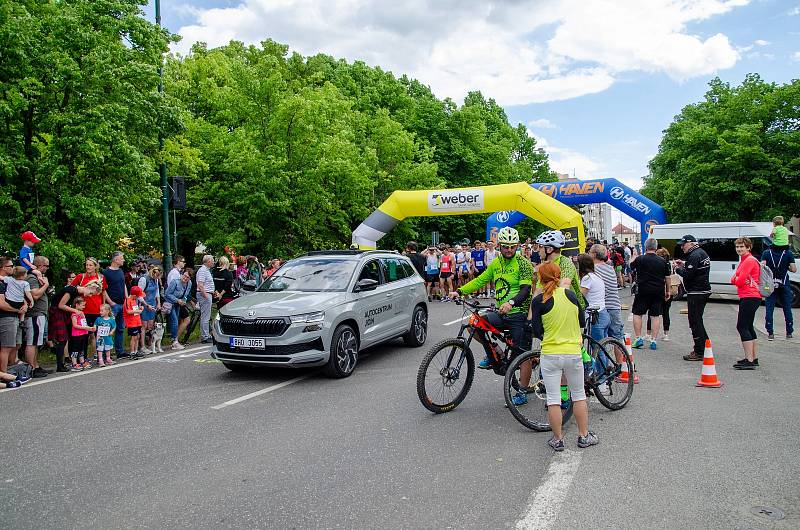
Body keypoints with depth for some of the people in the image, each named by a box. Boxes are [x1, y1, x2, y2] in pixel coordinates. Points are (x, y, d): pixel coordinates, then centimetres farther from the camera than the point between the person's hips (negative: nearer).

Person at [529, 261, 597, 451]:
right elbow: (582, 323, 8)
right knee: (579, 395, 17)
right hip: (573, 352, 3)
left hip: (550, 355, -3)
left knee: (553, 399, 6)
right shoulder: (571, 294, -1)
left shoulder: (539, 301, -10)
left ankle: (557, 439, 14)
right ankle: (584, 436, 24)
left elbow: (537, 332, -7)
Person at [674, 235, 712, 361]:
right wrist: (684, 265, 10)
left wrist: (678, 269, -6)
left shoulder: (695, 255, -17)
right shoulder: (702, 253, 16)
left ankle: (698, 353, -2)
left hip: (696, 293, -11)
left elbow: (688, 274, -22)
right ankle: (705, 345, 28)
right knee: (697, 320, 19)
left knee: (695, 321, -6)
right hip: (703, 291, 11)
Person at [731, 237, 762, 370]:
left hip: (750, 298, -11)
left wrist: (736, 279, 3)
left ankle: (749, 361, -13)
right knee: (748, 327, 15)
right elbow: (734, 280, 16)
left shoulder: (750, 261, -13)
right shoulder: (744, 260, 19)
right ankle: (754, 358, 22)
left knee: (742, 327, -11)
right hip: (747, 298, 11)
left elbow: (739, 281, -18)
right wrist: (737, 279, -5)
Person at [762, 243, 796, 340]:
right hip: (784, 285, 0)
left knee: (769, 309, 2)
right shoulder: (788, 253, -5)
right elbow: (794, 269, -6)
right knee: (787, 309, 12)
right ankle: (789, 332, 18)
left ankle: (770, 333, -2)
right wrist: (786, 267, 12)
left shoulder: (766, 253, -5)